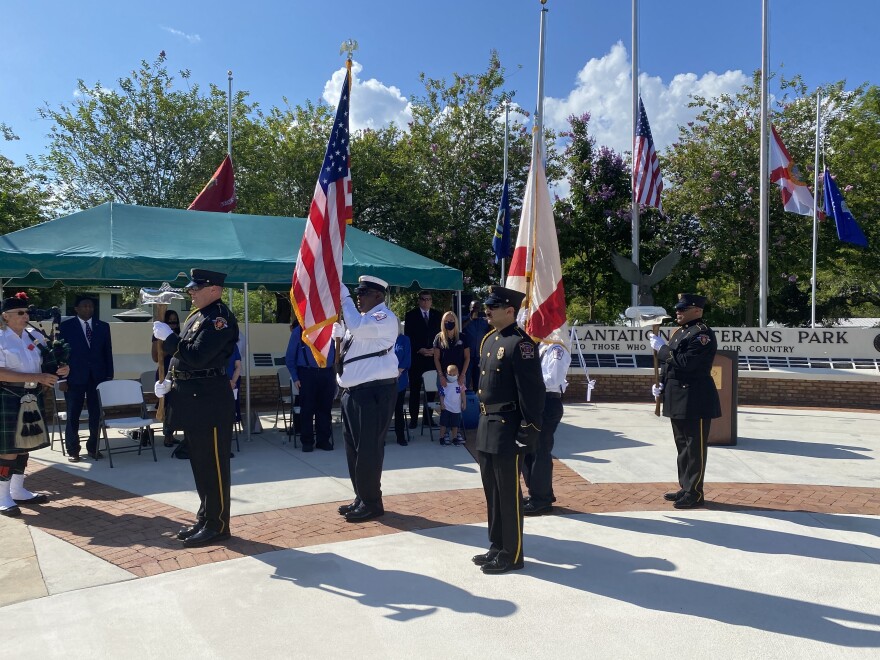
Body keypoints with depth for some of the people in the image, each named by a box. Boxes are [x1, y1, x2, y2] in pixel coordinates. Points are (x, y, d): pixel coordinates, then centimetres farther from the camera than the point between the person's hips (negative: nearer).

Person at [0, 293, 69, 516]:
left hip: (31, 398, 7)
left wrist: (57, 371, -6)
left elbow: (45, 364, 16)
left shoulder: (35, 336, 8)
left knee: (25, 445, 14)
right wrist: (36, 377, -24)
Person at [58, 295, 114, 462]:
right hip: (74, 378, -2)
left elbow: (108, 353, 9)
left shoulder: (103, 327, 9)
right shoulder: (65, 327, 1)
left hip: (98, 377, 2)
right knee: (73, 416, 4)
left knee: (96, 415, 4)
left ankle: (93, 448, 16)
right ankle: (72, 450, 15)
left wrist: (109, 376, 5)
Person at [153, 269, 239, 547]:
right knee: (200, 464, 17)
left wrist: (168, 336, -14)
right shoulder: (198, 315, 15)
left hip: (209, 401, -10)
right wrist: (169, 382, 10)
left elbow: (197, 355, -25)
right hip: (192, 399, 10)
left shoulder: (220, 318, -15)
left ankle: (217, 525, 10)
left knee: (213, 465, 0)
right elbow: (183, 354, 22)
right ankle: (205, 518, 28)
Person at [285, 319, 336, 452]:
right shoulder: (299, 331, 4)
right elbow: (289, 357, 6)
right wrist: (295, 378, -2)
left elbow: (335, 352, 13)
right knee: (307, 409, 1)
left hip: (327, 374, 2)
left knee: (325, 408, 6)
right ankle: (307, 441, 12)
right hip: (307, 374, -2)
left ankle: (324, 440, 16)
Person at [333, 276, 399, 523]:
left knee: (368, 449, -5)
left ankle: (371, 503, 6)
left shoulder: (384, 317, -11)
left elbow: (357, 327, -28)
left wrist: (345, 298, -20)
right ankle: (361, 498, 26)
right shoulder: (363, 318, 19)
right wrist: (337, 331, 6)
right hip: (353, 391, 10)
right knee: (353, 447, 15)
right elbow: (349, 341, 23)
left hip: (374, 392, -10)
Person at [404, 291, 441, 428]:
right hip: (416, 357, -2)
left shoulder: (437, 315, 12)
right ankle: (413, 418, 5)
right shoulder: (410, 315, 3)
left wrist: (435, 349, -5)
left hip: (433, 356, 3)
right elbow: (408, 336, -1)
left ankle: (428, 416, 10)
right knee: (415, 389, 0)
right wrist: (419, 350, -11)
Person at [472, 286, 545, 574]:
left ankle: (512, 555, 16)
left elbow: (532, 391, -18)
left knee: (508, 494, 2)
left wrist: (528, 434, -18)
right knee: (492, 492, 17)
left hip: (507, 430, -9)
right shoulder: (489, 339, 13)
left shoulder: (520, 343, -15)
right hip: (487, 427, 9)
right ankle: (497, 547, 30)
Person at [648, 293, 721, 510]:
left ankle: (694, 494, 6)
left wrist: (661, 347, -16)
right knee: (683, 444, 15)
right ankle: (685, 488, 25)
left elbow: (686, 363, -24)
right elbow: (670, 361, 22)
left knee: (695, 447, -2)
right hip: (678, 398, 10)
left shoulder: (702, 334, -14)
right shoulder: (680, 331, 16)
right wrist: (661, 383, 8)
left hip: (695, 400, -10)